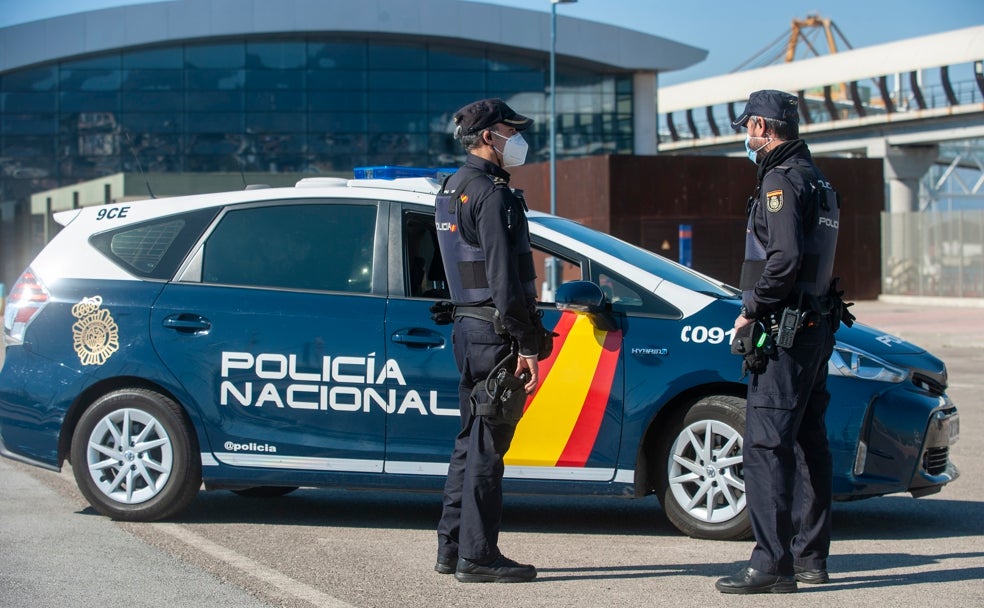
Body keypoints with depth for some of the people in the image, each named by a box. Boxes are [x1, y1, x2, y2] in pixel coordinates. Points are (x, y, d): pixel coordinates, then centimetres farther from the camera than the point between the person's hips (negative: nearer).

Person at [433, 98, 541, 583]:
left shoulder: (453, 189, 17)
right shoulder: (491, 192, -14)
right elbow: (503, 276, -20)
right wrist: (527, 346, -19)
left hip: (468, 324, 10)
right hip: (494, 330, -10)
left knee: (471, 441, 15)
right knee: (487, 445, -6)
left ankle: (452, 549, 19)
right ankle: (477, 556, -3)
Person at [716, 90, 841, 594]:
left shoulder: (782, 180, -13)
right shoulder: (817, 180, 18)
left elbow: (785, 259, -23)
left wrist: (751, 310, -13)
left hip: (785, 331, -10)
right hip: (816, 326, 10)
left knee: (766, 446, -11)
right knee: (807, 442, 14)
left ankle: (772, 565, -14)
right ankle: (810, 556, 20)